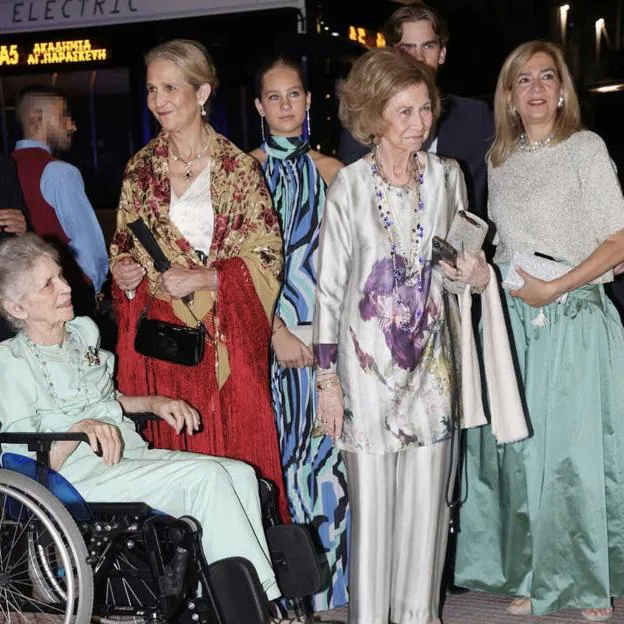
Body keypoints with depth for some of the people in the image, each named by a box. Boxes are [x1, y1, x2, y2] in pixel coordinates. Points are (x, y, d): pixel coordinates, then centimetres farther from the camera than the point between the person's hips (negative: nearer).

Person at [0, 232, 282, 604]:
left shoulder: (84, 331, 15)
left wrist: (154, 403, 12)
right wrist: (79, 430, -28)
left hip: (134, 454, 8)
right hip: (81, 478, -8)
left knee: (241, 474, -14)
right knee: (206, 477, -26)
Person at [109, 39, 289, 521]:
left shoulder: (239, 169, -4)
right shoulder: (141, 168, 9)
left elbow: (267, 257, -5)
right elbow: (125, 244, 18)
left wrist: (202, 279, -15)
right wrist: (124, 270, -3)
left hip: (225, 338, -3)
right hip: (159, 334, 3)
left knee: (235, 454, 0)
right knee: (169, 449, 5)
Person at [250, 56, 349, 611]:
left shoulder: (330, 170, 11)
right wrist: (276, 331, -12)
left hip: (325, 328, 2)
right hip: (268, 325, -2)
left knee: (327, 447, 2)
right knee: (279, 446, 0)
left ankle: (329, 575, 15)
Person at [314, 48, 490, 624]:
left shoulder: (448, 176, 4)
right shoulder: (349, 186, -8)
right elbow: (329, 286, -6)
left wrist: (472, 273, -5)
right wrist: (327, 378, -7)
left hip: (430, 355, 4)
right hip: (369, 358, -4)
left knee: (428, 493, 9)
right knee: (371, 495, 2)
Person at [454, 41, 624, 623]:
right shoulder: (499, 160, 12)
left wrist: (553, 288, -13)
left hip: (574, 318, -4)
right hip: (510, 318, 4)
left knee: (574, 450, -2)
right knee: (518, 451, 5)